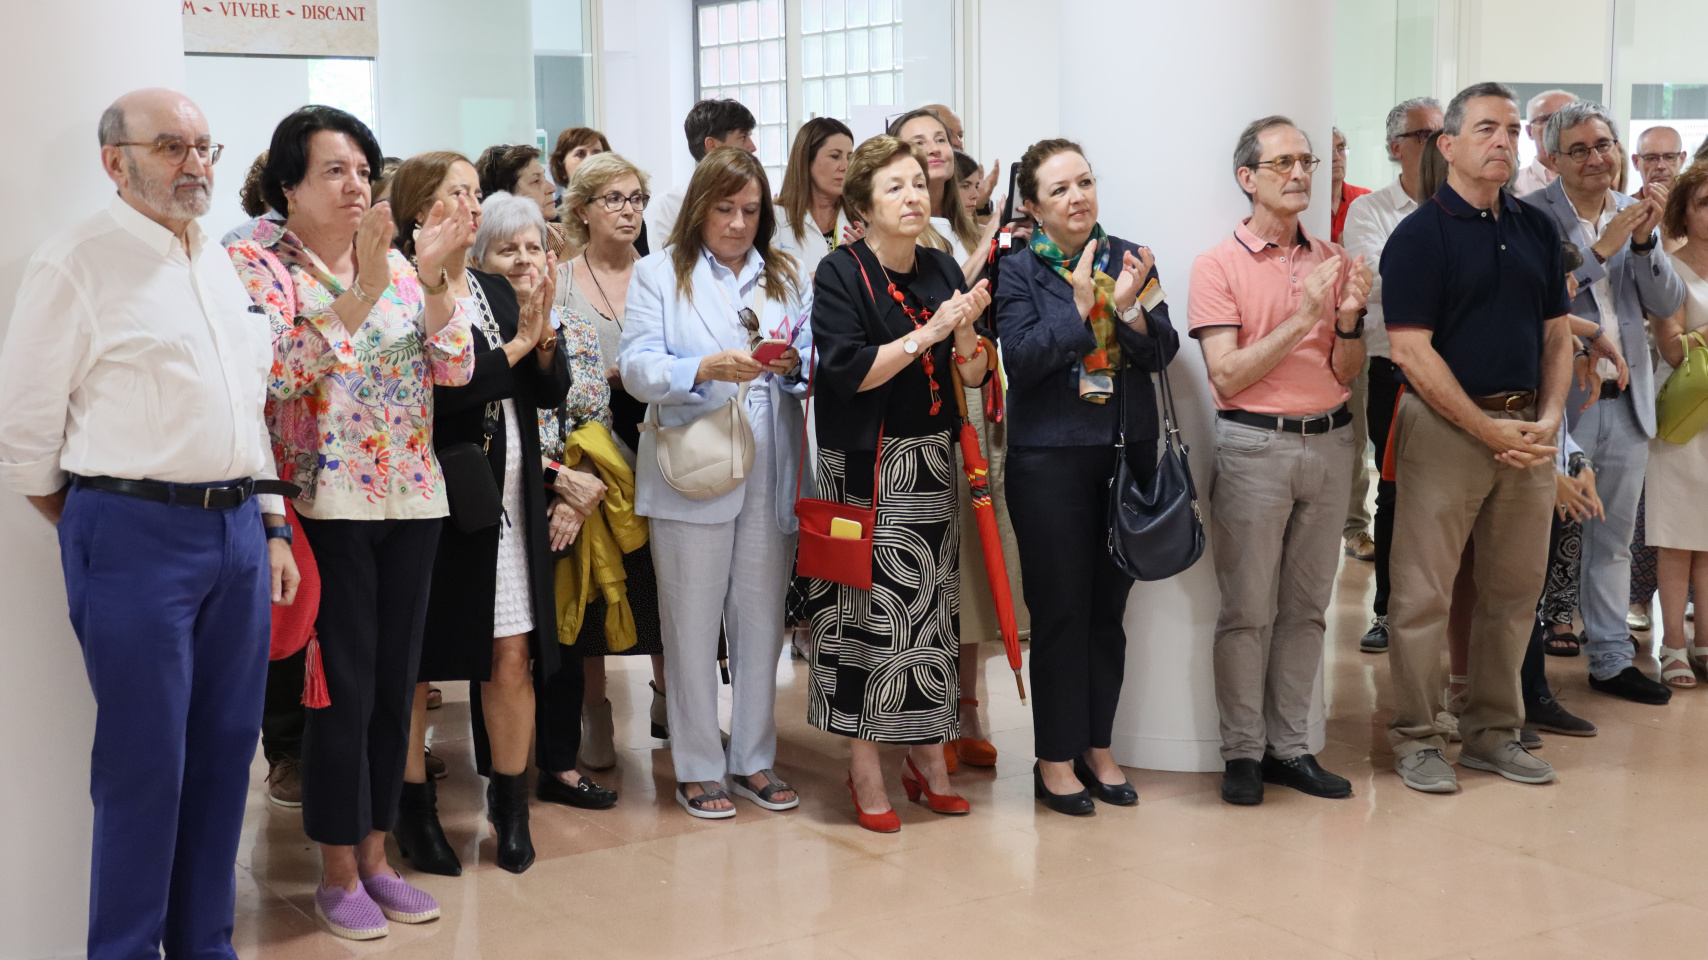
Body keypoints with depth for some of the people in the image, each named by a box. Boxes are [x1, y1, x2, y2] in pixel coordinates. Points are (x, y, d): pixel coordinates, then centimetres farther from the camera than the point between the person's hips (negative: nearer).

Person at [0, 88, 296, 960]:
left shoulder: (221, 264, 15)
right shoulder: (77, 263, -7)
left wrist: (272, 525, 16)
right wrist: (92, 531, 2)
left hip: (239, 528, 7)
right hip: (136, 529, -6)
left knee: (225, 750, 10)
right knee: (144, 762, -1)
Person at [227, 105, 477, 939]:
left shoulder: (395, 261, 9)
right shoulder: (259, 264, -4)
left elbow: (456, 368, 1)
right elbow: (282, 370, -19)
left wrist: (432, 278, -13)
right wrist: (361, 290, -23)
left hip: (410, 498, 5)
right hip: (328, 504, -5)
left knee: (394, 684, 10)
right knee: (345, 689, -3)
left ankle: (375, 854, 24)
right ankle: (337, 872, 13)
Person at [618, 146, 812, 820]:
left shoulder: (786, 277, 16)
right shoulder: (660, 274, 4)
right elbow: (636, 366, -8)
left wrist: (793, 364, -14)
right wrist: (705, 369, -24)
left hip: (770, 472, 3)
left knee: (762, 617, 8)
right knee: (693, 623, 1)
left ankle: (754, 758, 19)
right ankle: (697, 768, 10)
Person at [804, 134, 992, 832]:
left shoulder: (942, 270, 9)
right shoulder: (840, 273, -7)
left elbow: (972, 377, 8)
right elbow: (847, 371, -18)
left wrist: (966, 331, -12)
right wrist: (927, 332, -18)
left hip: (931, 461, 6)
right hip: (865, 469, -5)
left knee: (933, 609, 9)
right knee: (866, 610, -4)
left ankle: (927, 757, 21)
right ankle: (864, 769, 7)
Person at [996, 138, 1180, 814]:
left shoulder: (1130, 260, 7)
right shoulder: (1021, 273, -3)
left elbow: (1162, 353, 2)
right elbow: (1022, 360, -14)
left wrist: (1128, 307, -16)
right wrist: (1080, 304, -18)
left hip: (1127, 453, 4)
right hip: (1050, 460, -4)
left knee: (1109, 609, 10)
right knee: (1060, 612, 0)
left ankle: (1097, 747, 23)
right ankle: (1055, 758, 12)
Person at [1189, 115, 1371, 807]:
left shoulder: (1333, 260, 10)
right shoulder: (1218, 265, -4)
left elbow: (1346, 374, 10)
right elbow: (1228, 376, -12)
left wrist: (1350, 318, -9)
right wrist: (1303, 318, -17)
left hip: (1328, 442, 5)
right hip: (1255, 444, -5)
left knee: (1306, 605, 9)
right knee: (1248, 609, -1)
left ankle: (1289, 745, 16)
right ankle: (1243, 751, 8)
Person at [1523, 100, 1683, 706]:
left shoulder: (1635, 214, 9)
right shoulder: (1533, 216, -9)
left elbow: (1668, 305, 3)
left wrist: (1645, 243, -12)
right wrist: (1601, 248, -23)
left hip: (1627, 402, 6)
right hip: (1560, 401, -6)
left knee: (1613, 540, 16)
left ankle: (1611, 661, 27)